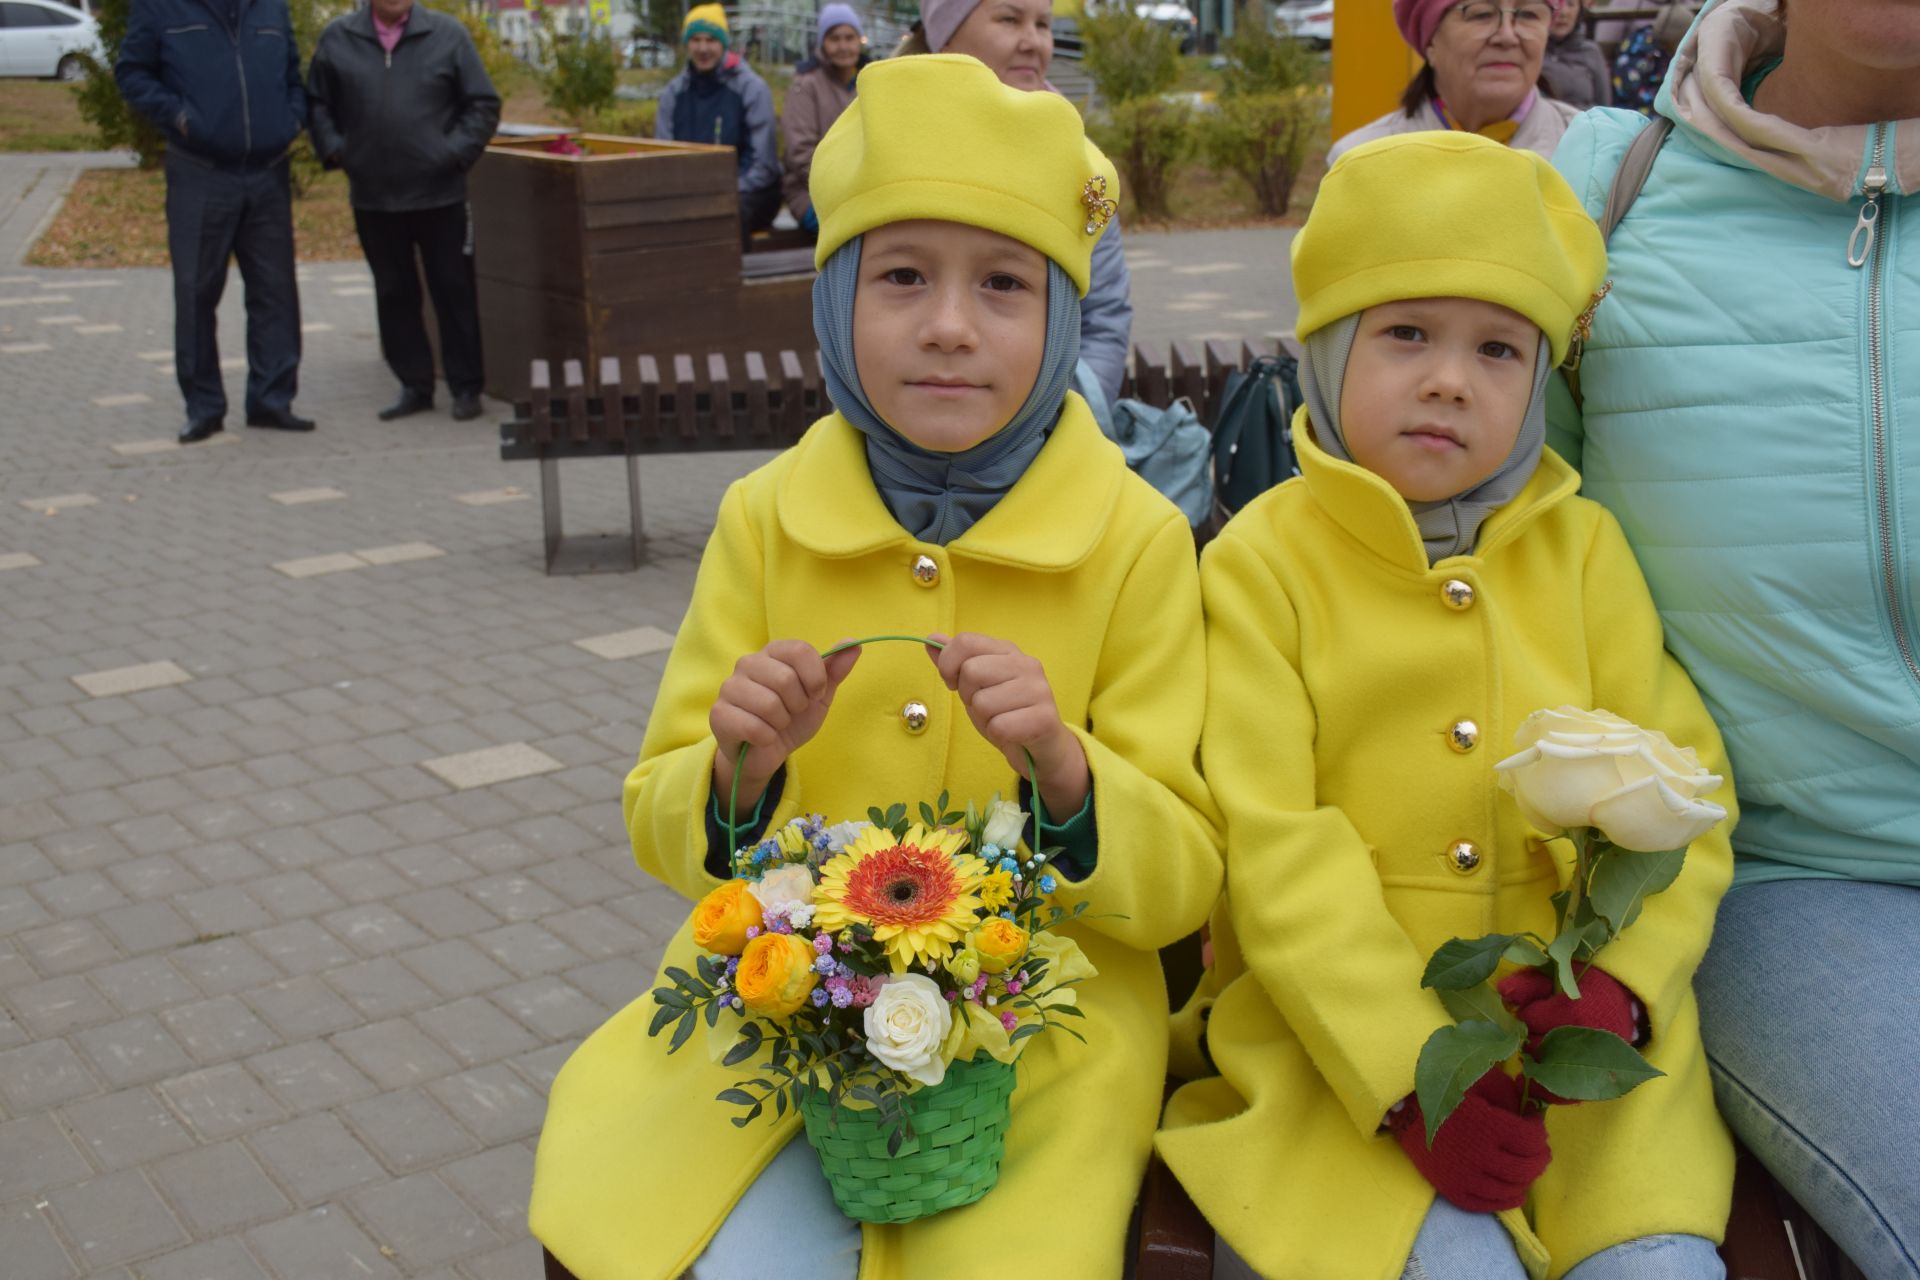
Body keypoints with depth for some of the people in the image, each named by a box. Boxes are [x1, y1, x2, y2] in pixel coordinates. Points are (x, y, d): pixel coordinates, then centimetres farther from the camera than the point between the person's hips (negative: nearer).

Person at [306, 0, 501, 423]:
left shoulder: (447, 34, 0)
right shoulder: (337, 38, 5)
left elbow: (484, 105, 1)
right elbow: (317, 104, 13)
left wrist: (456, 153, -8)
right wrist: (334, 149, -1)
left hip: (439, 194, -2)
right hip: (372, 197, 3)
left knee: (454, 291, 2)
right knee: (394, 294, 9)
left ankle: (467, 387, 11)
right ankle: (414, 385, 19)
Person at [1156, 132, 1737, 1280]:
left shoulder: (1583, 550, 7)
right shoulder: (1261, 561, -3)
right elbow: (1273, 846, -10)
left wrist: (1620, 981, -15)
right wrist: (1408, 1076, -17)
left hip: (1574, 1024, 3)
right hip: (1336, 1028, -3)